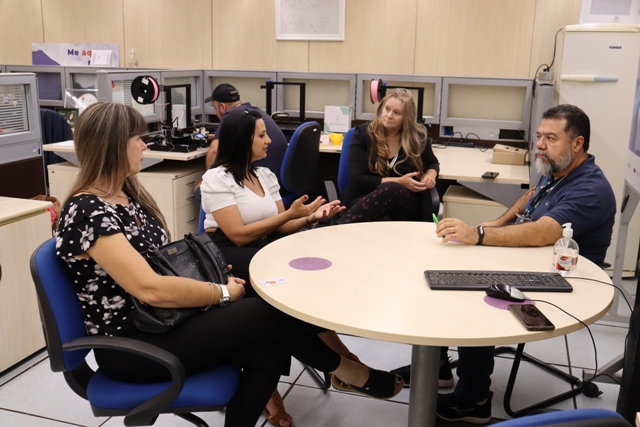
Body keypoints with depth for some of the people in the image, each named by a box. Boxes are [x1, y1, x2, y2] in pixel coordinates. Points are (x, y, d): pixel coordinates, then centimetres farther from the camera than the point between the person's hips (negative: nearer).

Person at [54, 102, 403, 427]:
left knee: (270, 352, -14)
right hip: (130, 348, -8)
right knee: (268, 310, -15)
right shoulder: (87, 212, -20)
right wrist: (221, 292, -15)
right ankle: (351, 373, 9)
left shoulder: (127, 193, 9)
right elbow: (151, 289, -27)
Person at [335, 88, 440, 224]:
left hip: (406, 203, 2)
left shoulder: (417, 137, 2)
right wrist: (398, 181, -16)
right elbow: (357, 180, -9)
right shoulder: (363, 134, -3)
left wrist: (430, 175, -2)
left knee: (393, 190, -37)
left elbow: (433, 164, 23)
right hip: (364, 199, -1)